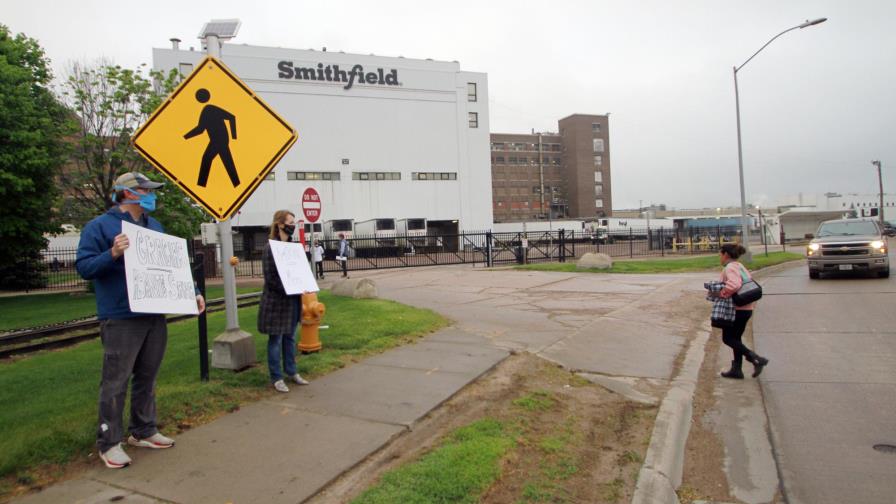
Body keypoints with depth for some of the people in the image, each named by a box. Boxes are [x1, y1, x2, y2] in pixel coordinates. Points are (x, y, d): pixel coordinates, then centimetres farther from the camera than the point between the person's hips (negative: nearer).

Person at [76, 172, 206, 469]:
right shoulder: (100, 227, -4)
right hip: (120, 319, -6)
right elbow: (83, 267, -9)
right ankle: (109, 442, 12)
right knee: (116, 381, -1)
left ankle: (143, 431, 27)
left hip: (155, 316, 6)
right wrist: (112, 254, -27)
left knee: (147, 377, 14)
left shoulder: (154, 226, 16)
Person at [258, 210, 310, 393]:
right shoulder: (270, 247, -12)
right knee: (276, 339, 3)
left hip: (292, 299, 7)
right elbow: (270, 277, -15)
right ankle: (276, 378, 13)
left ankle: (291, 371, 27)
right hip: (277, 300, -7)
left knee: (290, 337, 15)